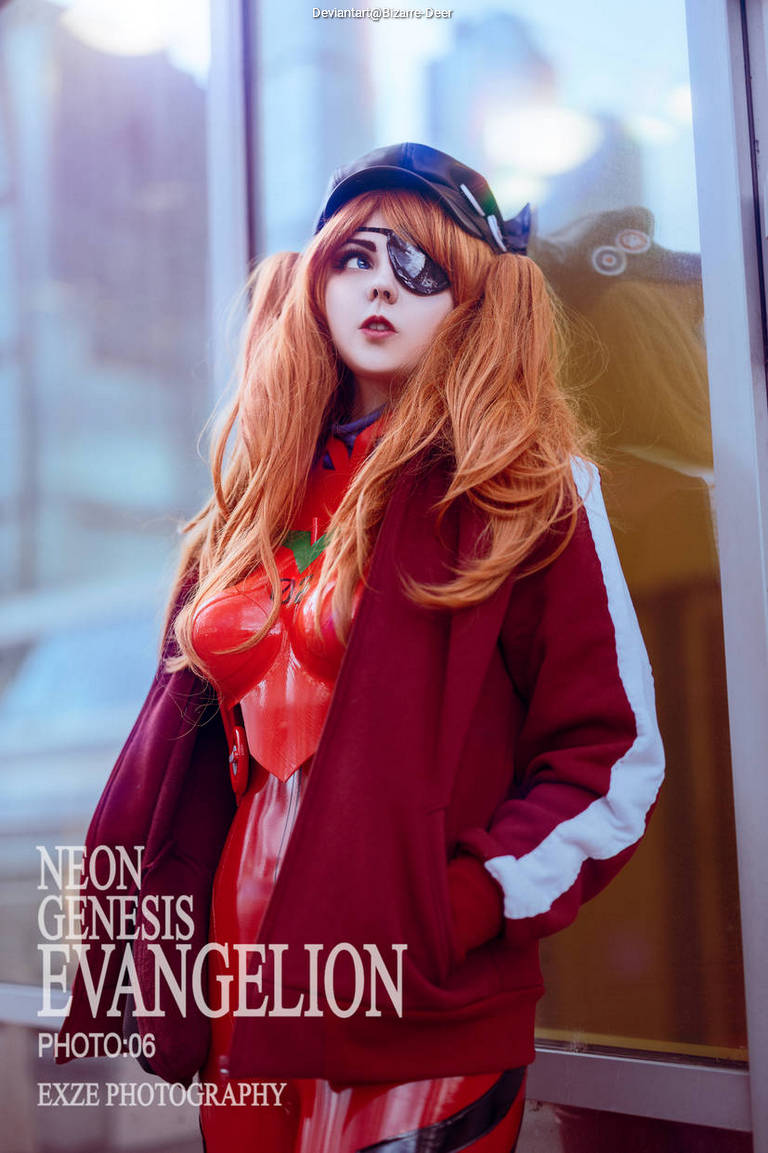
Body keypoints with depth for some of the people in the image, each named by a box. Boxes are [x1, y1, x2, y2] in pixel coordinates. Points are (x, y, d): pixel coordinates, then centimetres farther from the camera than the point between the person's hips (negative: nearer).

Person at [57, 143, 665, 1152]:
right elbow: (189, 728, 12)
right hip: (244, 987, 5)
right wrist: (150, 936, 8)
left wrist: (456, 914, -17)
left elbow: (616, 757, -8)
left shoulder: (527, 492, -6)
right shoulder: (266, 490, 10)